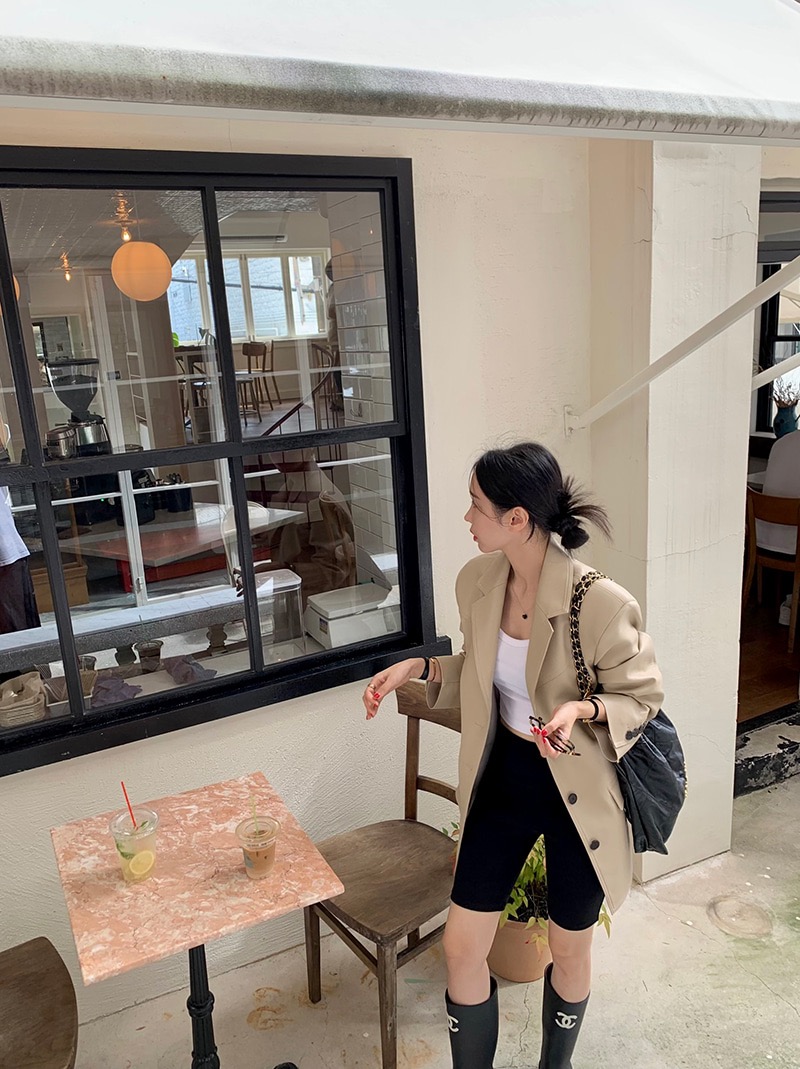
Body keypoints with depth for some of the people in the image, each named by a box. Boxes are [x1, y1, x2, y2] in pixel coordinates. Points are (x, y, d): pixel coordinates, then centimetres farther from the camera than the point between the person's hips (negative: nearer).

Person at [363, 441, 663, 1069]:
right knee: (462, 945, 9)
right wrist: (420, 667, -6)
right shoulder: (477, 581, -8)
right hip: (504, 775, 4)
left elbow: (644, 694, -13)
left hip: (579, 787, -4)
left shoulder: (600, 603, -27)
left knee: (569, 949, 19)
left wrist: (582, 710, -31)